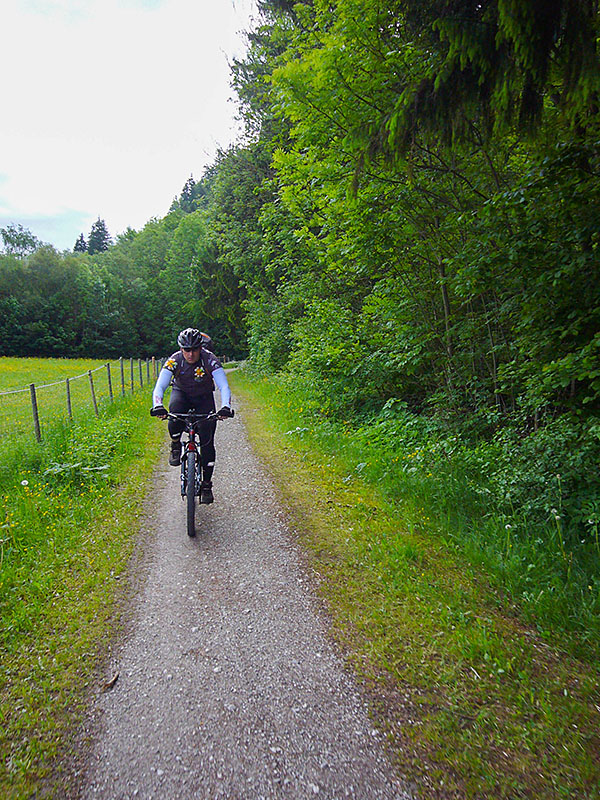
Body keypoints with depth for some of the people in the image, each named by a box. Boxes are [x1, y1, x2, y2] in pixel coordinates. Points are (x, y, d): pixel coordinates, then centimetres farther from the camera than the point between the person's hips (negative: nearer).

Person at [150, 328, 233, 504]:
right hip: (181, 394, 0)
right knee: (175, 417, -35)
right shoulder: (174, 360, -24)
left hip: (204, 398, 0)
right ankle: (176, 446, -2)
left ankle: (206, 485, 3)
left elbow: (224, 387, -34)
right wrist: (158, 406, -51)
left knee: (207, 440, -11)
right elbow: (160, 386, -31)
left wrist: (226, 407, -53)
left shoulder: (210, 360, -26)